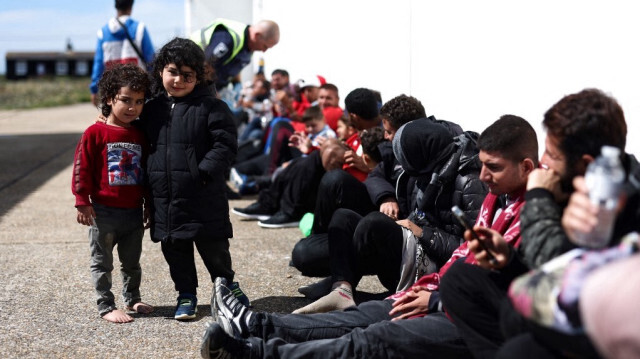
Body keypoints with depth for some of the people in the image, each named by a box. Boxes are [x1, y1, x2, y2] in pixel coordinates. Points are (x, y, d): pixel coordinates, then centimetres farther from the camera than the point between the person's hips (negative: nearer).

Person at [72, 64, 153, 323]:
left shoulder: (140, 136, 7)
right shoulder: (95, 133, -9)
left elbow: (147, 172, 14)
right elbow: (82, 168, -9)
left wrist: (149, 205, 15)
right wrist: (83, 202, -11)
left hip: (134, 212, 5)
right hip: (103, 212, -5)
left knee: (132, 262, 17)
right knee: (102, 262, 4)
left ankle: (132, 299, 32)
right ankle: (106, 306, 10)